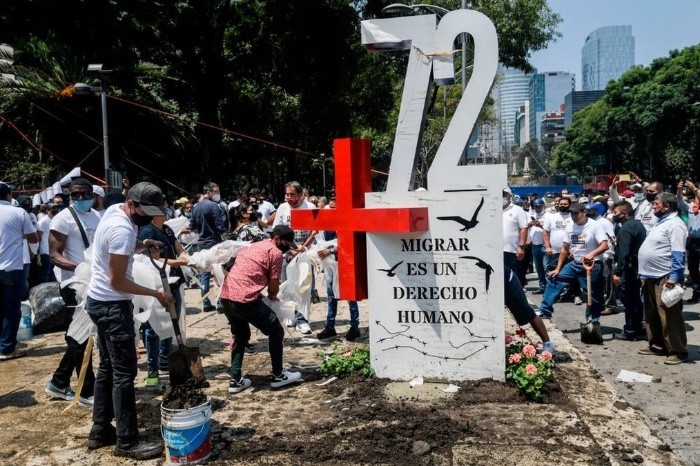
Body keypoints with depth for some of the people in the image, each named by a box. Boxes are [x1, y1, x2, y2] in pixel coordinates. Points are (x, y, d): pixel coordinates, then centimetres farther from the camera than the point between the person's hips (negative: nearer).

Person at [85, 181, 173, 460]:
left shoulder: (115, 211, 6)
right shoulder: (123, 229, -24)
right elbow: (117, 281, -23)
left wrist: (141, 246, 6)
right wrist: (156, 294, -17)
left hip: (100, 301, 10)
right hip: (112, 305, -10)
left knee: (107, 368, 17)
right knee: (124, 373, -4)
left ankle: (100, 431, 26)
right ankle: (127, 441, 5)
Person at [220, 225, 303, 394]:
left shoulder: (252, 246, 25)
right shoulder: (275, 252, -1)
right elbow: (274, 286, -1)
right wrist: (272, 296, 20)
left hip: (226, 297, 8)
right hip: (245, 300, -8)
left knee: (240, 336, 26)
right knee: (276, 332, 10)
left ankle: (236, 380, 24)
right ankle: (278, 375, 19)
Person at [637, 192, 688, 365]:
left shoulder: (674, 224, -13)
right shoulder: (659, 222, 17)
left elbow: (678, 254, -20)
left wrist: (674, 277, -26)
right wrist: (644, 273, 21)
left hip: (665, 278, -10)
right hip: (651, 277, 10)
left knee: (669, 316, -4)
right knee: (651, 315, 16)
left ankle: (677, 351, 5)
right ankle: (657, 345, 27)